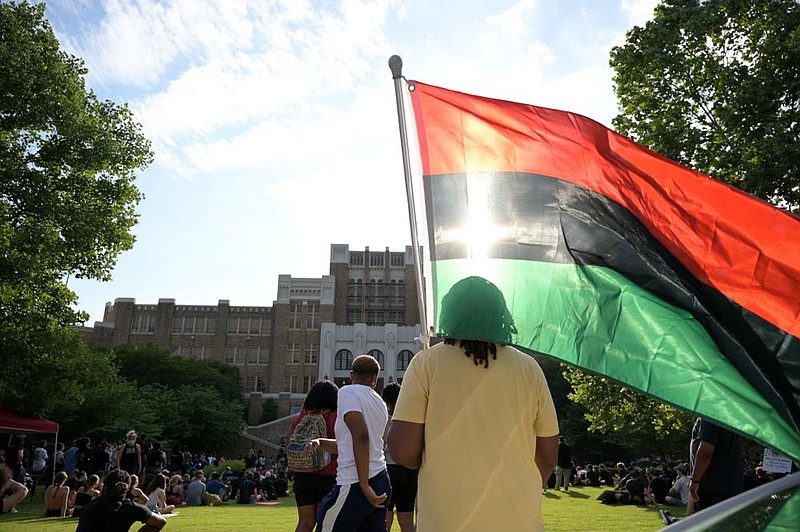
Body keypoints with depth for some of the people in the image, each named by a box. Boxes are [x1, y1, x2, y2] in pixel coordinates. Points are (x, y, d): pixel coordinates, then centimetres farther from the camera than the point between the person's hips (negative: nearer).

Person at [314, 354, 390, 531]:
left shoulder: (348, 392, -6)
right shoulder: (379, 403, 15)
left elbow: (360, 436, -20)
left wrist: (364, 485, -21)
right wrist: (320, 442, 18)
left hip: (355, 484, -8)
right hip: (381, 480, 8)